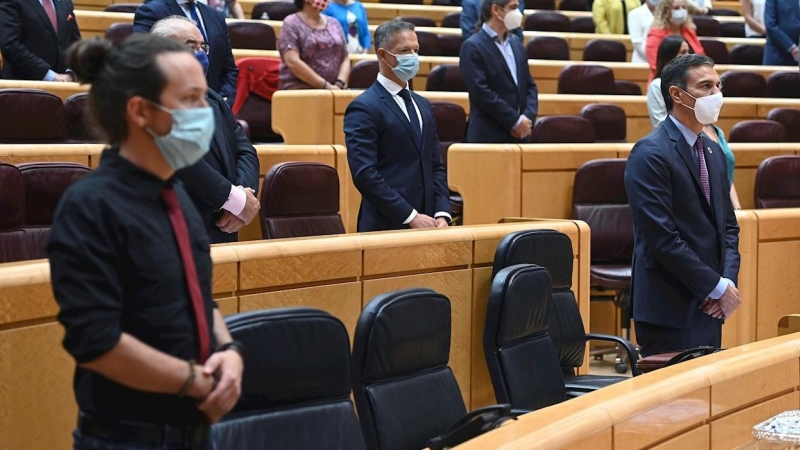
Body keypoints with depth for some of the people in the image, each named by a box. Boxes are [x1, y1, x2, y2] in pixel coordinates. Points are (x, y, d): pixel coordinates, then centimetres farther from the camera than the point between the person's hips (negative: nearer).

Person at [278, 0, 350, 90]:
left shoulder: (334, 23, 17)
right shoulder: (292, 23, 1)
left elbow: (345, 60, 15)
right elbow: (292, 62, -10)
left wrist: (339, 85, -6)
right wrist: (325, 85, -14)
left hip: (333, 90, 5)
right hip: (300, 89, -5)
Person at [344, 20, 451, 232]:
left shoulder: (422, 105, 17)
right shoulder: (364, 108, -8)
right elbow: (365, 174, -16)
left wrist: (442, 214, 1)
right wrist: (411, 216, -17)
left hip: (425, 223, 7)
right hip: (386, 228, -7)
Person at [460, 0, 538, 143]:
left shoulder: (516, 43, 16)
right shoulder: (473, 47, -7)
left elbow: (530, 86, 17)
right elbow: (481, 92, -16)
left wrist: (528, 118, -2)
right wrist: (515, 120, -14)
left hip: (519, 134, 7)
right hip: (488, 136, -7)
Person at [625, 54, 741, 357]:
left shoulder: (713, 152, 16)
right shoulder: (650, 154, -11)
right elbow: (662, 237, -18)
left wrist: (728, 280, 0)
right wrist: (718, 286, -14)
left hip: (709, 307, 8)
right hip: (670, 309, -8)